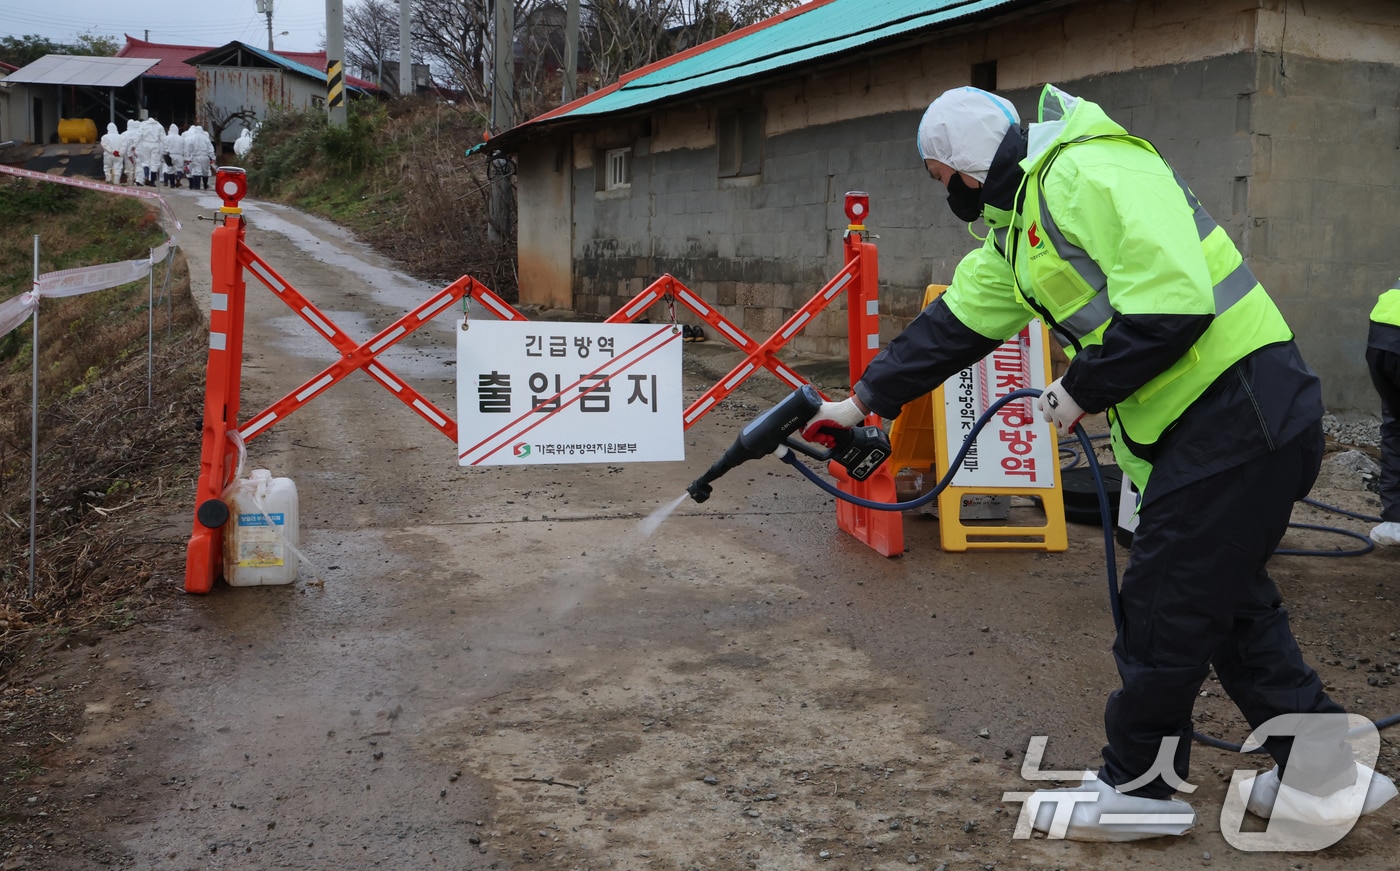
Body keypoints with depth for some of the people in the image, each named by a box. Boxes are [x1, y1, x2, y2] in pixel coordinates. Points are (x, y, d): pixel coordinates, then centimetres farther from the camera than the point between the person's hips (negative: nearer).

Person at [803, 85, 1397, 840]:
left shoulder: (1089, 173, -16)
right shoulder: (1016, 230, 16)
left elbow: (1174, 301, -25)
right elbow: (950, 325, 22)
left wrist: (1082, 390, -14)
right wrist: (864, 400, 24)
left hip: (1239, 409, -10)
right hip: (1197, 424, 10)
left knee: (1163, 611, 0)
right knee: (1224, 601, 17)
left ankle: (1140, 788, 17)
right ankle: (1325, 770, 29)